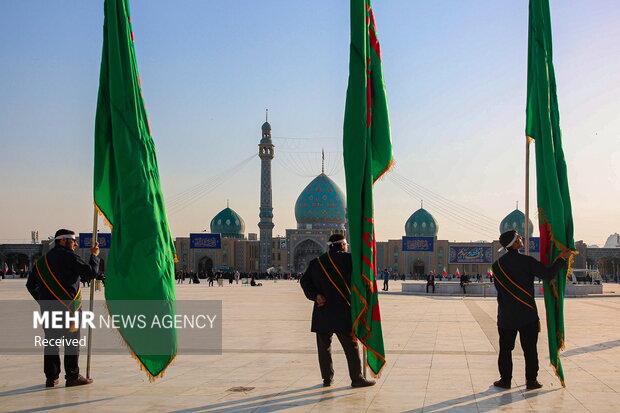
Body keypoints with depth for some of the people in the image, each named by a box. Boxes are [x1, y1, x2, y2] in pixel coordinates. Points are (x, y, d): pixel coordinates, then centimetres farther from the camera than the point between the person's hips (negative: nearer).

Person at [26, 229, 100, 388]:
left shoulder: (42, 261, 16)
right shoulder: (69, 257, -7)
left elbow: (31, 285, 19)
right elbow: (90, 272, -11)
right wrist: (94, 255, 4)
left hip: (47, 309, 7)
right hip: (68, 308, -6)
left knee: (51, 342, 11)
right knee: (72, 342, 1)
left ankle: (51, 377, 13)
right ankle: (72, 376, 4)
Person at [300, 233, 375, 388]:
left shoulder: (316, 262, 10)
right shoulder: (345, 258, -4)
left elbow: (305, 281, 2)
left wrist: (315, 295, -6)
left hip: (322, 310, 4)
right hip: (342, 311, -4)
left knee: (324, 346, 11)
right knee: (351, 346, 3)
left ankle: (327, 378, 15)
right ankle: (356, 378, 6)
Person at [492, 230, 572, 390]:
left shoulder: (497, 265, 0)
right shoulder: (527, 261, -10)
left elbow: (499, 289, 7)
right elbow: (548, 274, -13)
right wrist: (562, 258, -2)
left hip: (506, 315, 2)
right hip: (527, 314, -2)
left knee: (505, 348, 9)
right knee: (530, 348, 6)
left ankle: (505, 380, 11)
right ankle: (531, 380, 10)